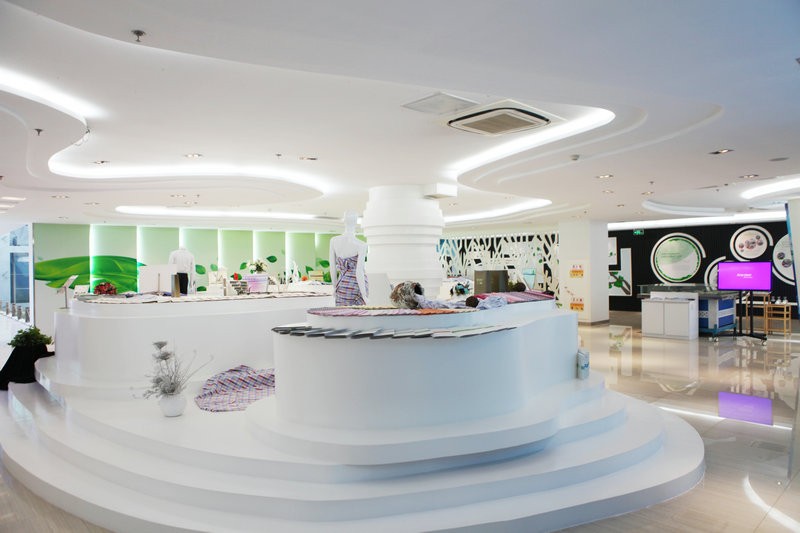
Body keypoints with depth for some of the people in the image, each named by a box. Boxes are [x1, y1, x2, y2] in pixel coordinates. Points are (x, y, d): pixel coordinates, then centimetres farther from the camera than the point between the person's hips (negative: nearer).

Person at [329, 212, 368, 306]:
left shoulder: (333, 240, -4)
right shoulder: (361, 245, -18)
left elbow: (332, 267, 4)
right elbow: (359, 272, -22)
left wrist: (335, 288, 16)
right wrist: (364, 296, -16)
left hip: (343, 284, 4)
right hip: (358, 286, -4)